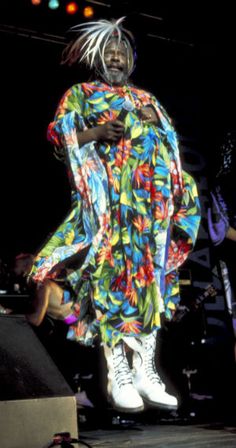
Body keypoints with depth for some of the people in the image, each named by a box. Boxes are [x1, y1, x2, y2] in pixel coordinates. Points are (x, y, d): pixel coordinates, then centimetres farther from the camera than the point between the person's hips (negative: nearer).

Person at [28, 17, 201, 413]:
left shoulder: (145, 98, 27)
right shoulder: (80, 94, 16)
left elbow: (171, 142, 22)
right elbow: (58, 134, 3)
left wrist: (156, 123, 2)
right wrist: (97, 132, -12)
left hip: (148, 196, 4)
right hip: (107, 193, -4)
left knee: (148, 271, -4)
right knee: (110, 268, -15)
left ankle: (145, 370, -3)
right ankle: (118, 374, -16)